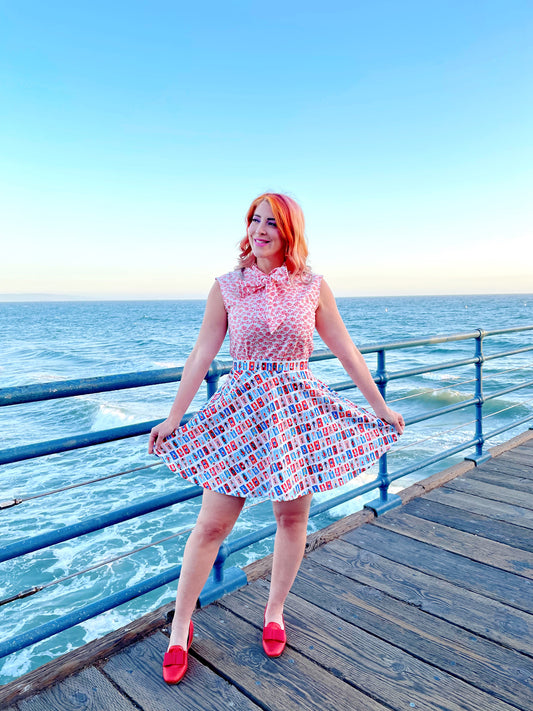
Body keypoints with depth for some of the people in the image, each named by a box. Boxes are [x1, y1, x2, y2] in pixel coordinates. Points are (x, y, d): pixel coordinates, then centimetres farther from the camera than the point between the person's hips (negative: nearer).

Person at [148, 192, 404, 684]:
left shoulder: (313, 287, 1)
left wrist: (381, 407, 11)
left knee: (293, 516, 11)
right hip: (243, 407, -1)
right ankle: (180, 628, 22)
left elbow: (346, 351, 7)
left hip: (300, 408, 1)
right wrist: (174, 417, 5)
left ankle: (274, 612, 36)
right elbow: (202, 355, 3)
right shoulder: (227, 287, 0)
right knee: (212, 524, 2)